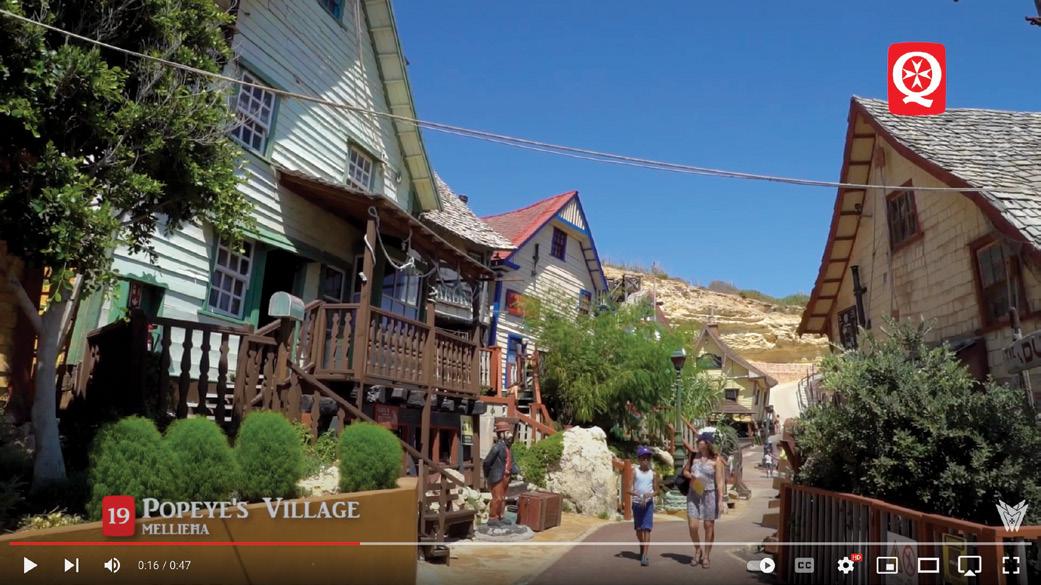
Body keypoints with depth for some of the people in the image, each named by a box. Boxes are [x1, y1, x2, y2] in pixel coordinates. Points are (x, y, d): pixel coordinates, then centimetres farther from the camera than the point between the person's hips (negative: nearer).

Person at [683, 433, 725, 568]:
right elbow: (685, 471, 18)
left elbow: (719, 481, -8)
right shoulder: (694, 457, 5)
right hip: (693, 495, 3)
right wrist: (690, 476, -4)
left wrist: (720, 500, -12)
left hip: (709, 494, -3)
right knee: (692, 526, -2)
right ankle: (698, 549, 24)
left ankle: (706, 555, 23)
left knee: (709, 526, 7)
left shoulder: (715, 460, -7)